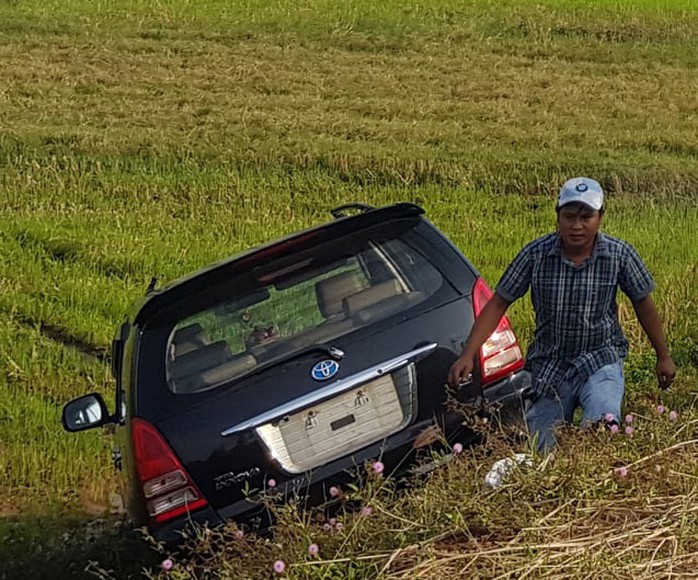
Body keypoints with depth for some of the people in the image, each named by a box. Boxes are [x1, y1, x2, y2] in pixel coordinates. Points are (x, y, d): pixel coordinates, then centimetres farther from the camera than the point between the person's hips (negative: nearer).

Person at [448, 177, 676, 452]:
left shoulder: (620, 254, -9)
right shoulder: (535, 254, -10)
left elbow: (643, 303, 6)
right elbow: (497, 304, -5)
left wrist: (663, 356, 14)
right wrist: (467, 355, -13)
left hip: (600, 360, -2)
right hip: (549, 365, 2)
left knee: (602, 429, -31)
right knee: (538, 450, 9)